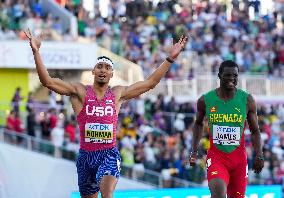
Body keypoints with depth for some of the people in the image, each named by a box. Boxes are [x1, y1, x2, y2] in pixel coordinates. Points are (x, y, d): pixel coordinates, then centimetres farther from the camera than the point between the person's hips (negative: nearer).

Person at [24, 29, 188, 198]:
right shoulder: (80, 92, 1)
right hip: (86, 154, 1)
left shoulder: (118, 94, 8)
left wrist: (170, 58, 8)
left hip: (109, 154, -1)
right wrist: (36, 52, -17)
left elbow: (151, 82, 12)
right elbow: (47, 81, -8)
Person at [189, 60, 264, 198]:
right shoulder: (205, 100, -4)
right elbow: (198, 124, 15)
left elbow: (255, 131, 5)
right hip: (216, 156, -2)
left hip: (239, 158, 2)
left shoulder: (247, 100, -4)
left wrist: (258, 155, -7)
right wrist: (194, 151, 9)